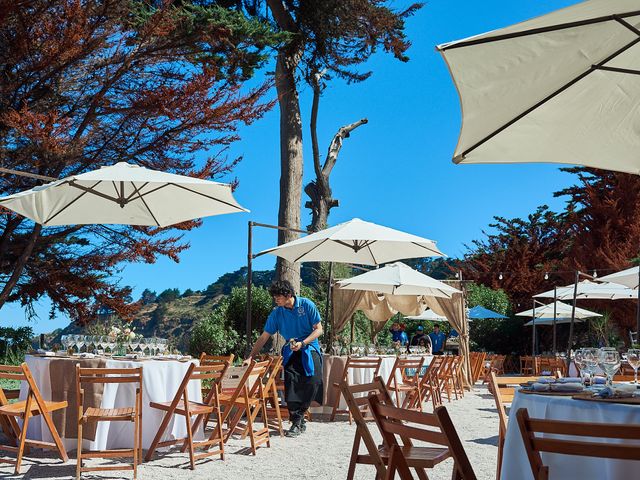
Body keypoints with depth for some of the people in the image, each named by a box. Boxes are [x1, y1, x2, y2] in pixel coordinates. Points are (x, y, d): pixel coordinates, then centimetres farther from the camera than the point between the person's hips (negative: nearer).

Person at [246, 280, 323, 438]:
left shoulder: (307, 305, -8)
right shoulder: (277, 313, -1)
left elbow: (318, 329, -5)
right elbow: (264, 337, 3)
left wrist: (302, 343, -19)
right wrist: (250, 357, -4)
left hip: (310, 349, -2)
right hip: (291, 352, 2)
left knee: (312, 382, -16)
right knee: (291, 385, -16)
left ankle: (298, 418, 1)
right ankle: (298, 422, -7)